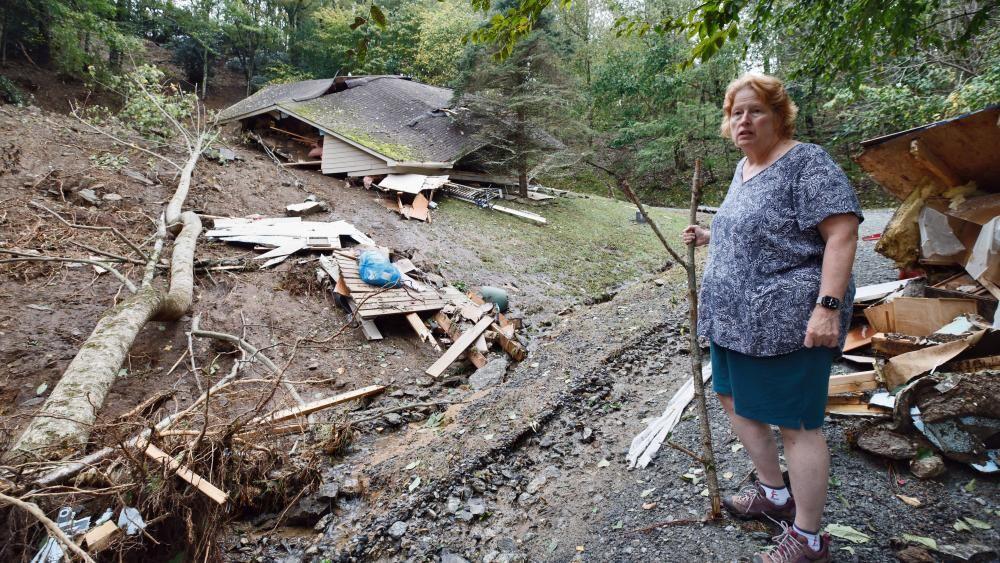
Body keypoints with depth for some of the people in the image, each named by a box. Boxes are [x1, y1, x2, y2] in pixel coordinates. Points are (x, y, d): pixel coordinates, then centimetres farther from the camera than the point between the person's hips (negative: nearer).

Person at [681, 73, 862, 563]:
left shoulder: (806, 163, -12)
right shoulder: (744, 167, 14)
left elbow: (842, 234, -19)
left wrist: (828, 305, -26)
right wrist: (710, 237, 13)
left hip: (787, 321, -9)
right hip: (737, 318, 10)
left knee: (796, 424, 1)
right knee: (735, 400, 18)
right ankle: (775, 494, 38)